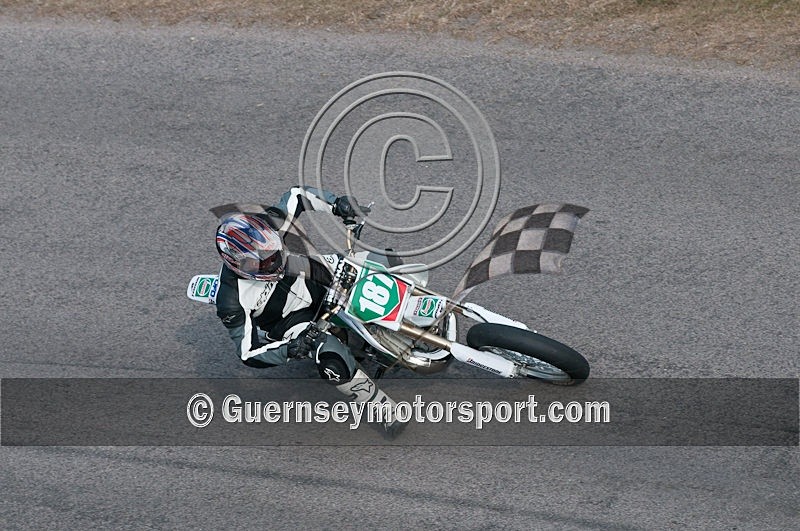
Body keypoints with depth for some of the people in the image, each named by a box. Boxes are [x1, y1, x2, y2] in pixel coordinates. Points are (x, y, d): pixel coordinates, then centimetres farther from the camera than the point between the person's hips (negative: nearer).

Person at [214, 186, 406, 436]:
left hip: (316, 280, 6)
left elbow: (298, 195, -11)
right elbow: (248, 352, -26)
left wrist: (336, 204, -27)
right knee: (333, 360, -30)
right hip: (293, 320, -5)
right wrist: (288, 350, -42)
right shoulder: (233, 303, -34)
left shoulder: (264, 229, -24)